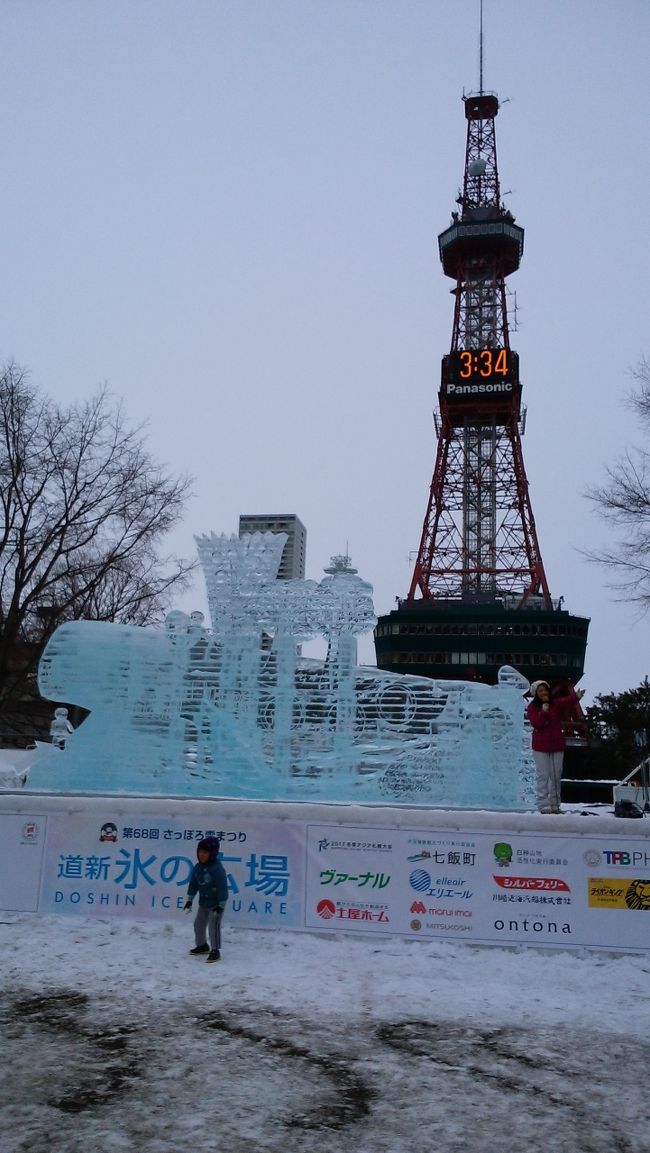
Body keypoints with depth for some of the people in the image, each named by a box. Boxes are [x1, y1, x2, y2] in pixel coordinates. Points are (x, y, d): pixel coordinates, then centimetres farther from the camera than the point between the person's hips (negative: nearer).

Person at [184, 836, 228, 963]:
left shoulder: (217, 869, -25)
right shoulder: (198, 867, -3)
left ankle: (215, 951, -1)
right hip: (203, 903, 8)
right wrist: (189, 900, 7)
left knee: (213, 926, -13)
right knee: (198, 924, 19)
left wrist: (221, 905, -23)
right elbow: (193, 884, 7)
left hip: (216, 904, -8)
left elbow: (222, 888, -24)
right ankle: (202, 945, 38)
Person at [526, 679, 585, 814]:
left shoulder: (556, 705, 0)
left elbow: (568, 701, -22)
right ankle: (544, 805, 2)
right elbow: (536, 724, -15)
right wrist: (543, 712, -29)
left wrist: (576, 696, -44)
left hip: (557, 745, 3)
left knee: (556, 775, 7)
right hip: (540, 747, -3)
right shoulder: (532, 707, -2)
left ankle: (555, 804, 15)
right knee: (543, 775, -1)